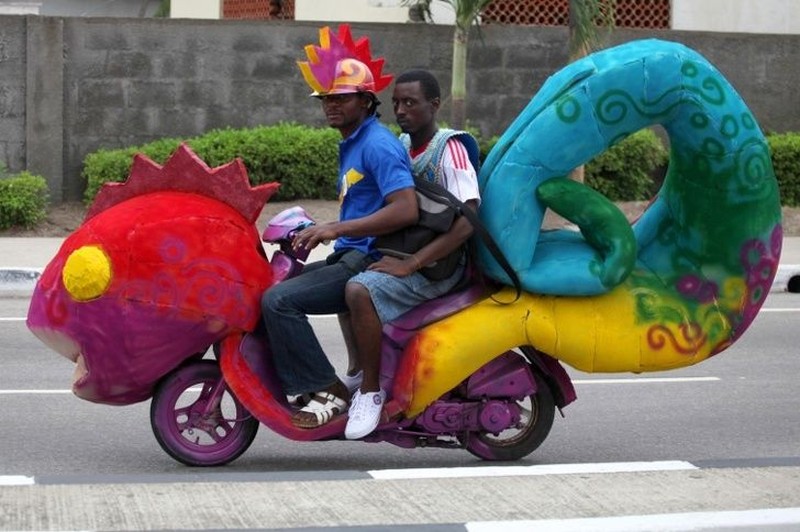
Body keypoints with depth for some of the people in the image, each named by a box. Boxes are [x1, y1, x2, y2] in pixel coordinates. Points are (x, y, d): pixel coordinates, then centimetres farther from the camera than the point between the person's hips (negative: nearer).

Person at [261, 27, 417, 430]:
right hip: (350, 257, 11)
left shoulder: (378, 145, -13)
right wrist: (318, 232, 15)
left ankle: (326, 392, -18)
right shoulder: (352, 144, 19)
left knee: (279, 301, -23)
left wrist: (337, 229, -26)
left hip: (370, 261, -11)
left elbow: (405, 210, -26)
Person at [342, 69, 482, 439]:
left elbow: (467, 222, -24)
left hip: (439, 264, -10)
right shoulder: (402, 144, 12)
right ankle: (356, 372, 19)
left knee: (359, 290, -29)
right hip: (402, 255, 10)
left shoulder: (450, 148, -14)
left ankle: (371, 391, -20)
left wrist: (410, 264, -27)